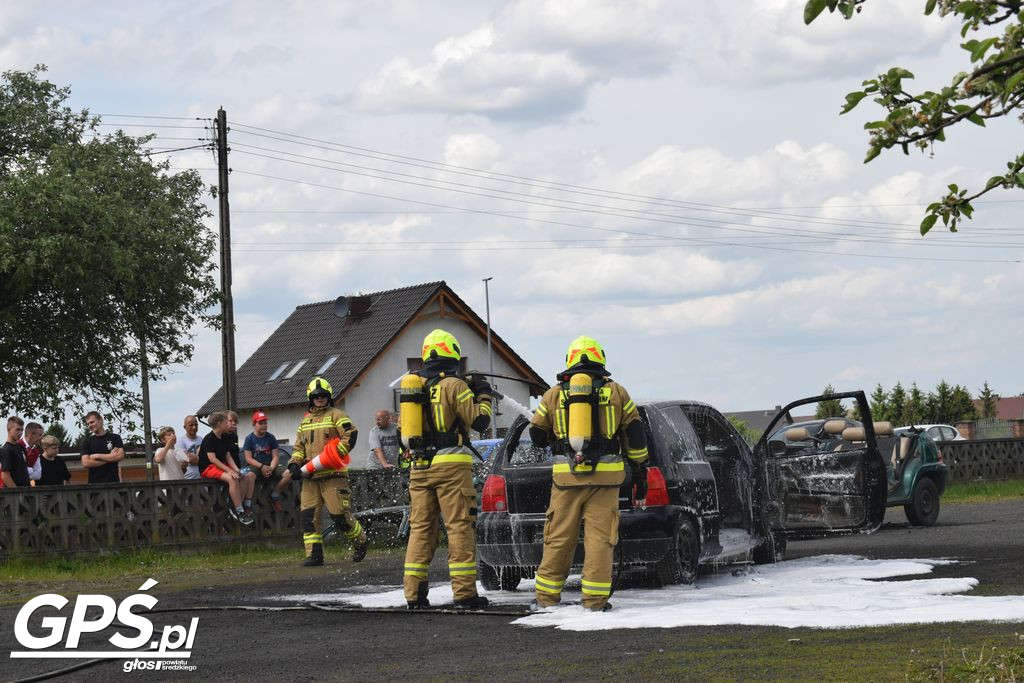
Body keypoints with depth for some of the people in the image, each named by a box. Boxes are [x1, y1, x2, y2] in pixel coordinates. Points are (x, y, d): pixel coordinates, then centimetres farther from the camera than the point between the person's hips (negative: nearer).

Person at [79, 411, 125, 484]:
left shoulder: (115, 438, 7)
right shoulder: (87, 442, 10)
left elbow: (120, 456, -7)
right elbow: (85, 463, -3)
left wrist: (97, 456, -4)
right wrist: (109, 458, -6)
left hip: (113, 481, -1)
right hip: (94, 483, 1)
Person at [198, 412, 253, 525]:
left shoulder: (224, 439, 15)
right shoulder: (209, 439, -12)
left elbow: (228, 456, 10)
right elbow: (212, 458, -21)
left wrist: (235, 469, -10)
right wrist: (229, 470, -26)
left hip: (221, 466, 9)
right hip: (208, 468, -9)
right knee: (231, 479, -31)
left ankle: (234, 509, -10)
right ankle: (240, 512, -29)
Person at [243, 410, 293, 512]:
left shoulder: (271, 438, 10)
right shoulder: (249, 439, 2)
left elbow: (275, 456, 4)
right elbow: (248, 458, -5)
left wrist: (271, 468, -15)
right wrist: (261, 467, -19)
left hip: (270, 466, 3)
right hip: (255, 466, -3)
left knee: (288, 474, -22)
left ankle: (274, 495, 1)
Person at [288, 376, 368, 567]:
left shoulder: (335, 415, 1)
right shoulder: (305, 421, 20)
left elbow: (350, 435, -11)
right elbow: (299, 446, 22)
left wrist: (335, 454, -19)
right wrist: (295, 463, 4)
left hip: (333, 474, -6)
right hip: (311, 475, 6)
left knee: (340, 514, -7)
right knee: (309, 515, -3)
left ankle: (361, 542, 16)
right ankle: (314, 555, 0)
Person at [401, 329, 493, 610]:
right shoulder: (454, 386, -7)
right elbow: (479, 420, -6)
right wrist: (483, 396, 9)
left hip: (420, 467, 6)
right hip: (451, 466, -6)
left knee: (420, 528, 8)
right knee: (459, 527, -3)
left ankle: (414, 592, 6)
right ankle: (464, 592, -5)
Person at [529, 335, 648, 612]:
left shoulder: (554, 394, 7)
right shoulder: (617, 392, 7)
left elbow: (537, 435, 12)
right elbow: (635, 437, 7)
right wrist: (640, 474, 13)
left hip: (566, 475, 1)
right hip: (606, 475, -1)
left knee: (559, 537, 7)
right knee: (600, 537, 0)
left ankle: (547, 596, 12)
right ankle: (595, 598, -3)